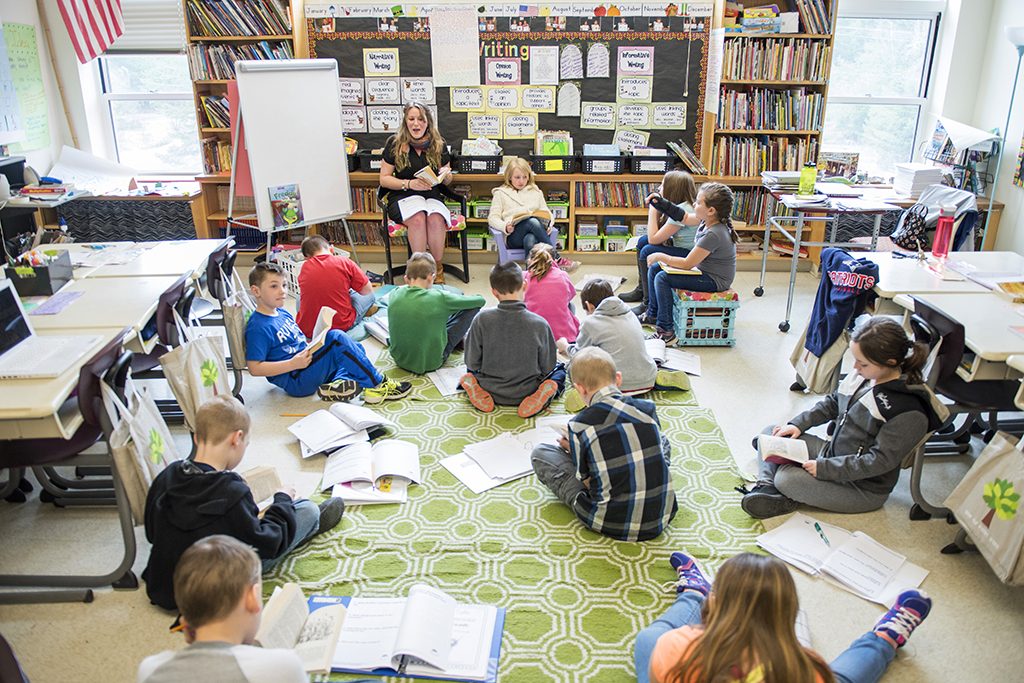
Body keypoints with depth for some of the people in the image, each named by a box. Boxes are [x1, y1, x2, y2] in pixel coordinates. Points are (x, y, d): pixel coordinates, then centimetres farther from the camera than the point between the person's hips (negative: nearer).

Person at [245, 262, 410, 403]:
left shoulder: (283, 314, 14)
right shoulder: (257, 327, -14)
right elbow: (254, 368, -20)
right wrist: (293, 364, -24)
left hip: (306, 364, 10)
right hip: (296, 382, -10)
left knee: (355, 347, 8)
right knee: (336, 338, -24)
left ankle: (339, 382, -19)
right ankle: (378, 384, -18)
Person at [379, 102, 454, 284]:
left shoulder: (438, 145, 9)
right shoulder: (394, 143, 3)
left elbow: (447, 181, 18)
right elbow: (384, 179, 3)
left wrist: (445, 174, -8)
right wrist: (410, 183, -14)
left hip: (432, 196, 2)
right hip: (403, 197, -1)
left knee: (436, 219, -34)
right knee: (418, 218, -36)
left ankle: (438, 268, -15)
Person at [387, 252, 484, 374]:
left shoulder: (394, 294, -9)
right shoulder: (439, 298, -22)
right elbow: (480, 300, -9)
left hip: (400, 359, 5)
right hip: (430, 364, -5)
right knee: (473, 306, 3)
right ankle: (461, 339, 30)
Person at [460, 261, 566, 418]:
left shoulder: (482, 320, -17)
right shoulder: (539, 324, -18)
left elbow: (472, 362, -10)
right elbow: (547, 367, -8)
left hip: (491, 391, 1)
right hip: (526, 392, -1)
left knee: (471, 370, 34)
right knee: (559, 369, 26)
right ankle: (545, 391, -4)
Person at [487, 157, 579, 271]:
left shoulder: (535, 192, 25)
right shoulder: (501, 193, 16)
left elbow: (546, 212, 21)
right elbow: (493, 217, 9)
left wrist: (548, 223, -4)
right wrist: (505, 227, -14)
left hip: (534, 233, 2)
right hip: (513, 236, -2)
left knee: (530, 240, -38)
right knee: (532, 221, -35)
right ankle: (557, 259, -34)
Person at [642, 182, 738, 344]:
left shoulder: (713, 235, -30)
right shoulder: (709, 221, -4)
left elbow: (687, 264, -26)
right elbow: (682, 216, 14)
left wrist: (660, 256, -16)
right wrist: (660, 203, 7)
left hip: (715, 281, -10)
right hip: (701, 269, 10)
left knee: (662, 278, -21)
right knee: (654, 268, 8)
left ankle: (666, 331, -12)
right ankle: (653, 315, 23)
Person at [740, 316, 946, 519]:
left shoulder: (909, 411, -26)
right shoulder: (865, 374, -5)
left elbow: (880, 460, -25)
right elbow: (833, 403, 11)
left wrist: (825, 467, -24)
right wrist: (798, 424, 1)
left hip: (864, 487, -8)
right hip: (832, 453, 8)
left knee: (786, 479, -29)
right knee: (770, 433, 2)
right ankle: (767, 487, -15)